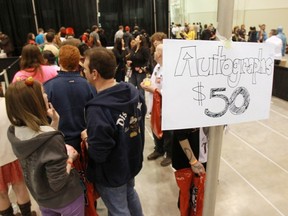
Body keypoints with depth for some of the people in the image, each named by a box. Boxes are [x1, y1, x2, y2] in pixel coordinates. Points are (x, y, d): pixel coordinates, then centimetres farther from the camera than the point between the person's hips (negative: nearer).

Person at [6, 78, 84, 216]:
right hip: (66, 198, -6)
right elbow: (58, 183, -28)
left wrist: (54, 121, -6)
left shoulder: (14, 133, -11)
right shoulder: (51, 139, -34)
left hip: (41, 198, 7)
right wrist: (70, 158, -15)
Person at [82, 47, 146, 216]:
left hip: (111, 173, -7)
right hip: (132, 161, 7)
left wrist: (87, 138, -12)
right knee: (130, 195, 32)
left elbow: (97, 154, -30)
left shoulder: (97, 109, -36)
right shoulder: (133, 91, -11)